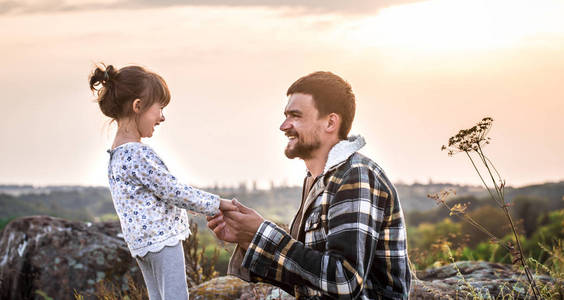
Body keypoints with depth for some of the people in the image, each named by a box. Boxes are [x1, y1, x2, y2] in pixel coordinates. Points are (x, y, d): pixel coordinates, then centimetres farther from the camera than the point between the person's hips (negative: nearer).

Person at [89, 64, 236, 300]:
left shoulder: (116, 155, 12)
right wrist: (217, 203, -7)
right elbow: (173, 191, -16)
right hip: (163, 237, -10)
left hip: (142, 244, 10)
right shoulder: (140, 154, -20)